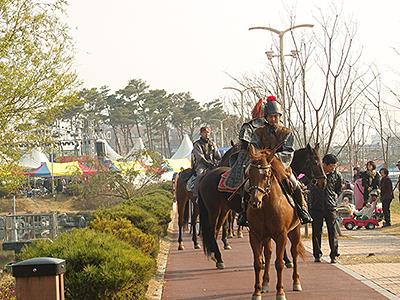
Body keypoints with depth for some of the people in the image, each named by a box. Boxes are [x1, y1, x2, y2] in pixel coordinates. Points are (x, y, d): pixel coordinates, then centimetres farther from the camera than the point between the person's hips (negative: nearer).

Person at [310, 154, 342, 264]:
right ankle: (317, 255, 14)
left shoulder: (337, 175, 1)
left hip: (330, 206, 0)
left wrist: (335, 196, 5)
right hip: (316, 206, 0)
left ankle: (334, 255, 4)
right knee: (316, 232, 5)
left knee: (332, 231, -1)